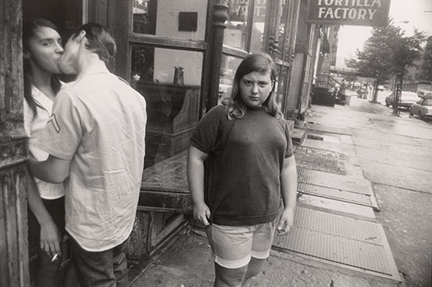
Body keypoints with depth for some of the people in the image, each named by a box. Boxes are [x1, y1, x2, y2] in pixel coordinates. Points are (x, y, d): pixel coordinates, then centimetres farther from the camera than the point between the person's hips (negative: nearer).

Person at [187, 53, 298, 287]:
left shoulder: (278, 122, 6)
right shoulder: (220, 116, -11)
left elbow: (288, 165, 10)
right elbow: (196, 157, -9)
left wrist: (289, 207, 5)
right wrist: (198, 202, -11)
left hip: (266, 217, 6)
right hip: (230, 217, -5)